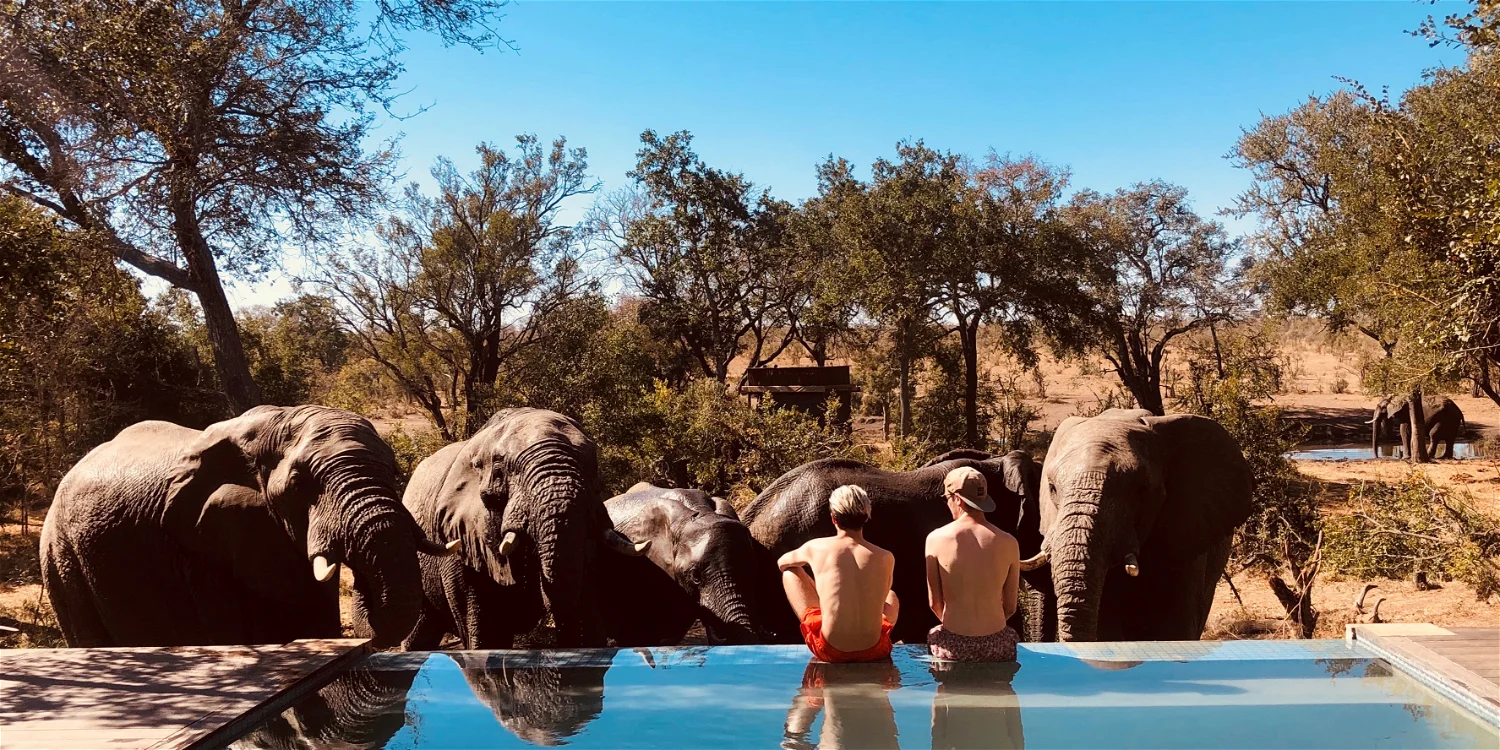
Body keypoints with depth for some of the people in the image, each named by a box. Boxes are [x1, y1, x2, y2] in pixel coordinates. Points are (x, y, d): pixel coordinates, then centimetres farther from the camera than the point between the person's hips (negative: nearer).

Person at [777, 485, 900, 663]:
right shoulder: (886, 558, -5)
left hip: (829, 650, -2)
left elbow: (782, 562, 17)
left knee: (790, 571, 19)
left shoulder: (816, 548, -6)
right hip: (873, 650, 2)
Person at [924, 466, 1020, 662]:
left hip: (952, 647, -1)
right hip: (996, 647, 1)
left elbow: (934, 603, -1)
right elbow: (1010, 607, 4)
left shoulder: (936, 539, -8)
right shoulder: (1008, 543, -5)